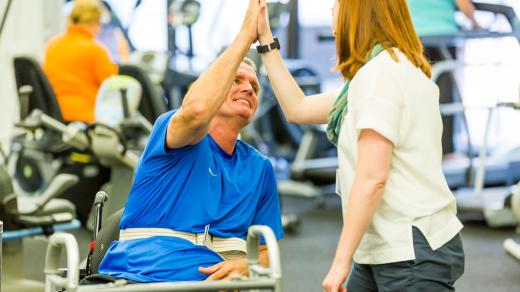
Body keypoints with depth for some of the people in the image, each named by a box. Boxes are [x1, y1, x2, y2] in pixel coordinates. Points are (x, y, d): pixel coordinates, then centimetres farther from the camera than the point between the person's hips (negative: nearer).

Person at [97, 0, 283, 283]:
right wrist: (246, 34, -15)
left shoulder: (260, 168, 18)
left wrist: (245, 266, -5)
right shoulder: (168, 127, 3)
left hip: (211, 280, 5)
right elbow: (196, 111, -22)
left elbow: (265, 251, 20)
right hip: (134, 278, -5)